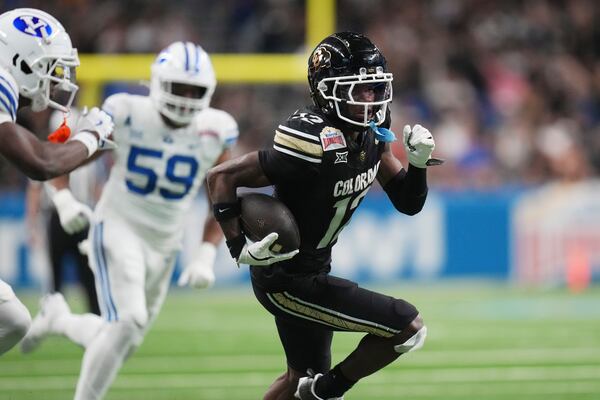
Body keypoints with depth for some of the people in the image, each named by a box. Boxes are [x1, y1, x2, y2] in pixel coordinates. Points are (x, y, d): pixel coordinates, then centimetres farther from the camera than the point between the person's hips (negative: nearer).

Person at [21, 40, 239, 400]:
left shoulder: (215, 131, -5)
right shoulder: (127, 114, -12)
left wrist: (206, 256, -7)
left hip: (164, 246, 4)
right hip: (118, 228, -4)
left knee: (120, 346, 11)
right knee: (128, 322, -26)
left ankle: (57, 318, 40)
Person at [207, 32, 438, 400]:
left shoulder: (371, 134, -2)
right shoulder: (316, 145, -28)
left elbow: (408, 203, 5)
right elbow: (221, 177, -25)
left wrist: (419, 163, -14)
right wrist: (240, 248, -29)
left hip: (311, 269, 9)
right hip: (288, 281, -9)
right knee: (409, 328, -9)